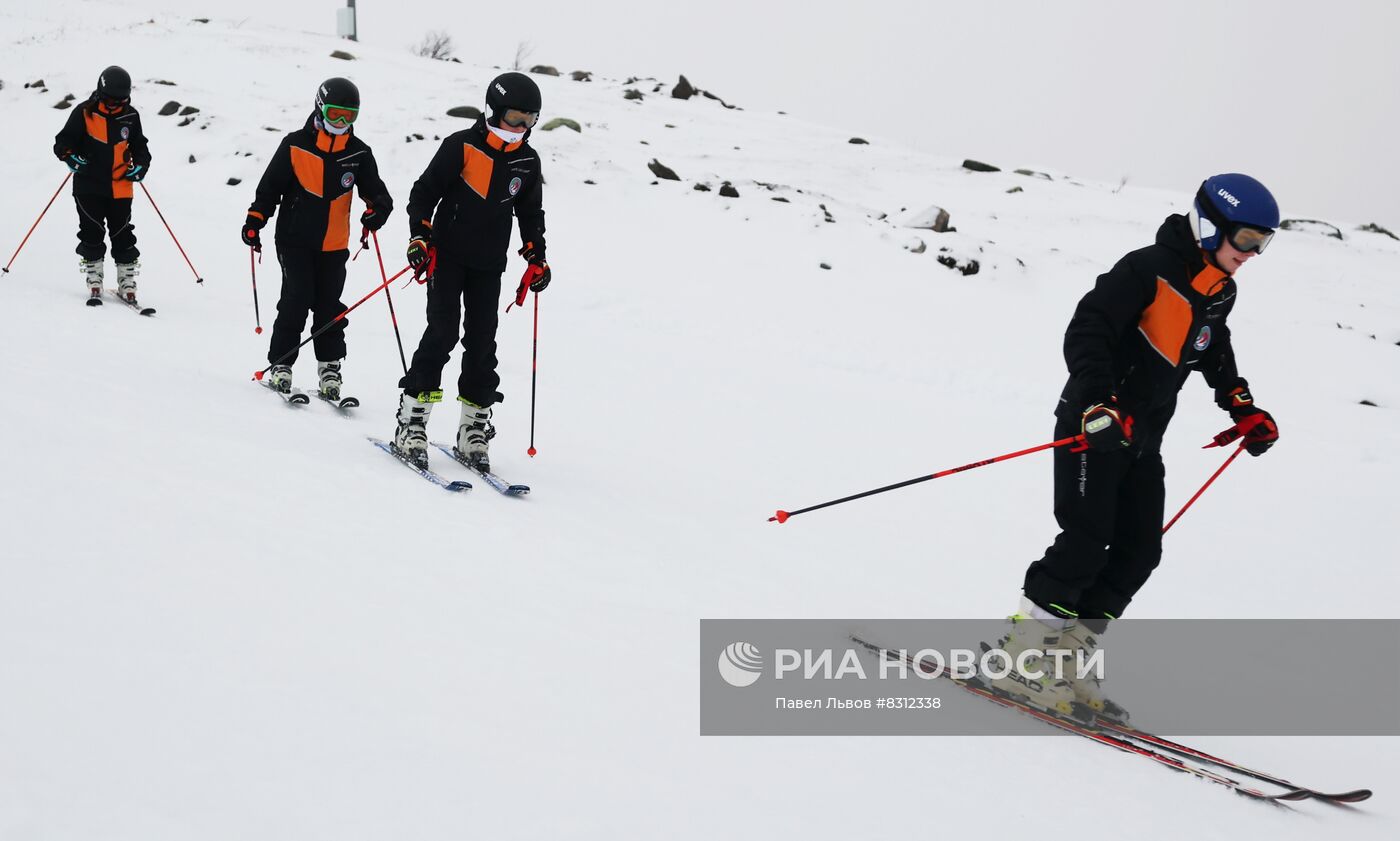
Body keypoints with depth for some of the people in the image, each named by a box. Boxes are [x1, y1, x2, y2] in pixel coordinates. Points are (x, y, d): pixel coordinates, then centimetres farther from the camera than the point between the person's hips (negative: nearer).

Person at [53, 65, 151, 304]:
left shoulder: (130, 117, 5)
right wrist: (71, 157, -19)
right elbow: (63, 141, 0)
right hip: (89, 186, -2)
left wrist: (140, 166, 0)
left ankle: (127, 282, 10)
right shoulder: (84, 113, -4)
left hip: (120, 188, 2)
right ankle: (93, 281, 10)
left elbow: (139, 147, 18)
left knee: (123, 235, 3)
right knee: (92, 234, 1)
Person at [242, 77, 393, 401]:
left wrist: (377, 209, -14)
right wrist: (254, 220, -4)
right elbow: (270, 186, 1)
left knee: (329, 306, 5)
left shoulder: (359, 153, 3)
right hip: (294, 238, -2)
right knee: (296, 299, -10)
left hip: (334, 244, 3)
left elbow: (375, 192, 8)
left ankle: (330, 367, 16)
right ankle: (280, 364, 1)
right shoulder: (295, 144, -4)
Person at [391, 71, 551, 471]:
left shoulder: (528, 161, 7)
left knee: (482, 343, 3)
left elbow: (531, 212, 18)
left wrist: (536, 257, 10)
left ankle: (473, 430, 10)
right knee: (442, 333, -13)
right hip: (447, 256, -4)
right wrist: (420, 235, -16)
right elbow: (424, 191, -6)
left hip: (489, 267, 4)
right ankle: (411, 423, -8)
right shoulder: (461, 146, -8)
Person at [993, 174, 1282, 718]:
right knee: (1086, 544, -15)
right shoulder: (1149, 270, -17)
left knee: (1139, 552, 3)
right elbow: (1085, 333, -24)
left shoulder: (1219, 294, 9)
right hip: (1093, 428, -9)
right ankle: (1022, 661, -8)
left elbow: (1215, 353, 29)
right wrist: (1098, 404, -35)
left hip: (1142, 440, 9)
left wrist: (1243, 408, 20)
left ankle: (1062, 662, 7)